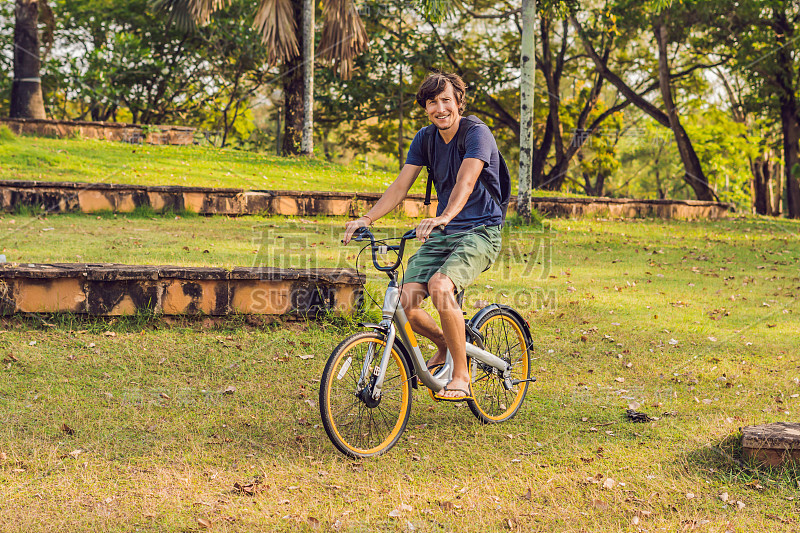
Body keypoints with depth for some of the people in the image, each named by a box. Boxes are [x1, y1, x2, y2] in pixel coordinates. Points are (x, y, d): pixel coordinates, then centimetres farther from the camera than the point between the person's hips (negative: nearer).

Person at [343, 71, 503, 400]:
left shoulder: (477, 133, -12)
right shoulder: (425, 138, 7)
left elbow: (465, 182, -29)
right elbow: (401, 185, 3)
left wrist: (444, 217, -47)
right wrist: (367, 218, -11)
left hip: (480, 231, -6)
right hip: (442, 234, 6)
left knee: (440, 285, -33)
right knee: (406, 299, -14)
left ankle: (462, 377, -18)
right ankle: (445, 346, 19)